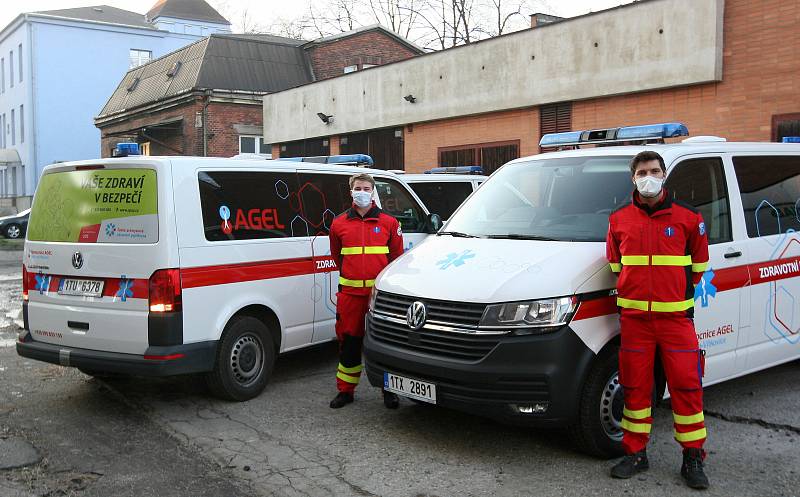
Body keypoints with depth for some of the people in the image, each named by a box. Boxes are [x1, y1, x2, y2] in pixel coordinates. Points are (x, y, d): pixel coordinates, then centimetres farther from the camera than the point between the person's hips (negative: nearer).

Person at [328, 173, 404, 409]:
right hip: (350, 292, 1)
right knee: (349, 342, 7)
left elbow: (397, 255, 10)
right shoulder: (339, 224, 7)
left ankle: (389, 390, 16)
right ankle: (345, 390, 19)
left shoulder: (389, 223, 4)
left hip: (380, 291, -1)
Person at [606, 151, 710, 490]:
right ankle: (635, 453, 19)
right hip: (634, 318, 2)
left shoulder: (687, 217, 2)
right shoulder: (619, 220, 6)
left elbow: (699, 263, 12)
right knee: (635, 386, 6)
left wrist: (679, 293, 8)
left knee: (687, 385, -1)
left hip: (676, 316, -1)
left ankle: (693, 458, 13)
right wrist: (634, 294, 10)